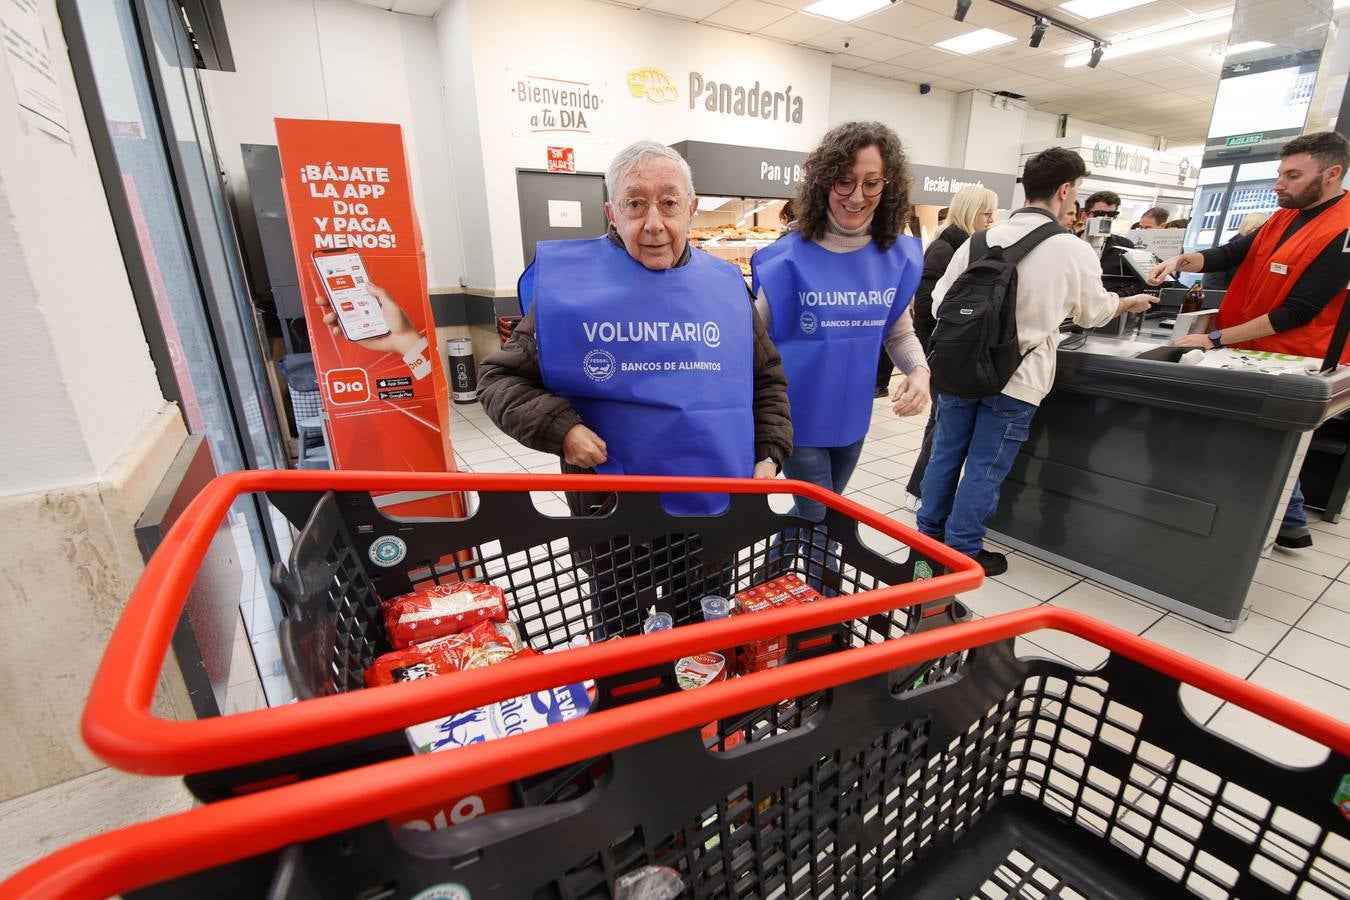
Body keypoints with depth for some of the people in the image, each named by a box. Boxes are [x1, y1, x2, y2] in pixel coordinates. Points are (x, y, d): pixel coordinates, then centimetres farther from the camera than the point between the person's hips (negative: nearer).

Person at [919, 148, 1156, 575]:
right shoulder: (1074, 251, -5)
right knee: (985, 470, 7)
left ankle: (930, 532, 29)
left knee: (946, 454, 14)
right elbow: (1094, 312, 12)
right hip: (1016, 379, -3)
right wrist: (1131, 304, 32)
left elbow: (940, 299, 1)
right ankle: (962, 550, 19)